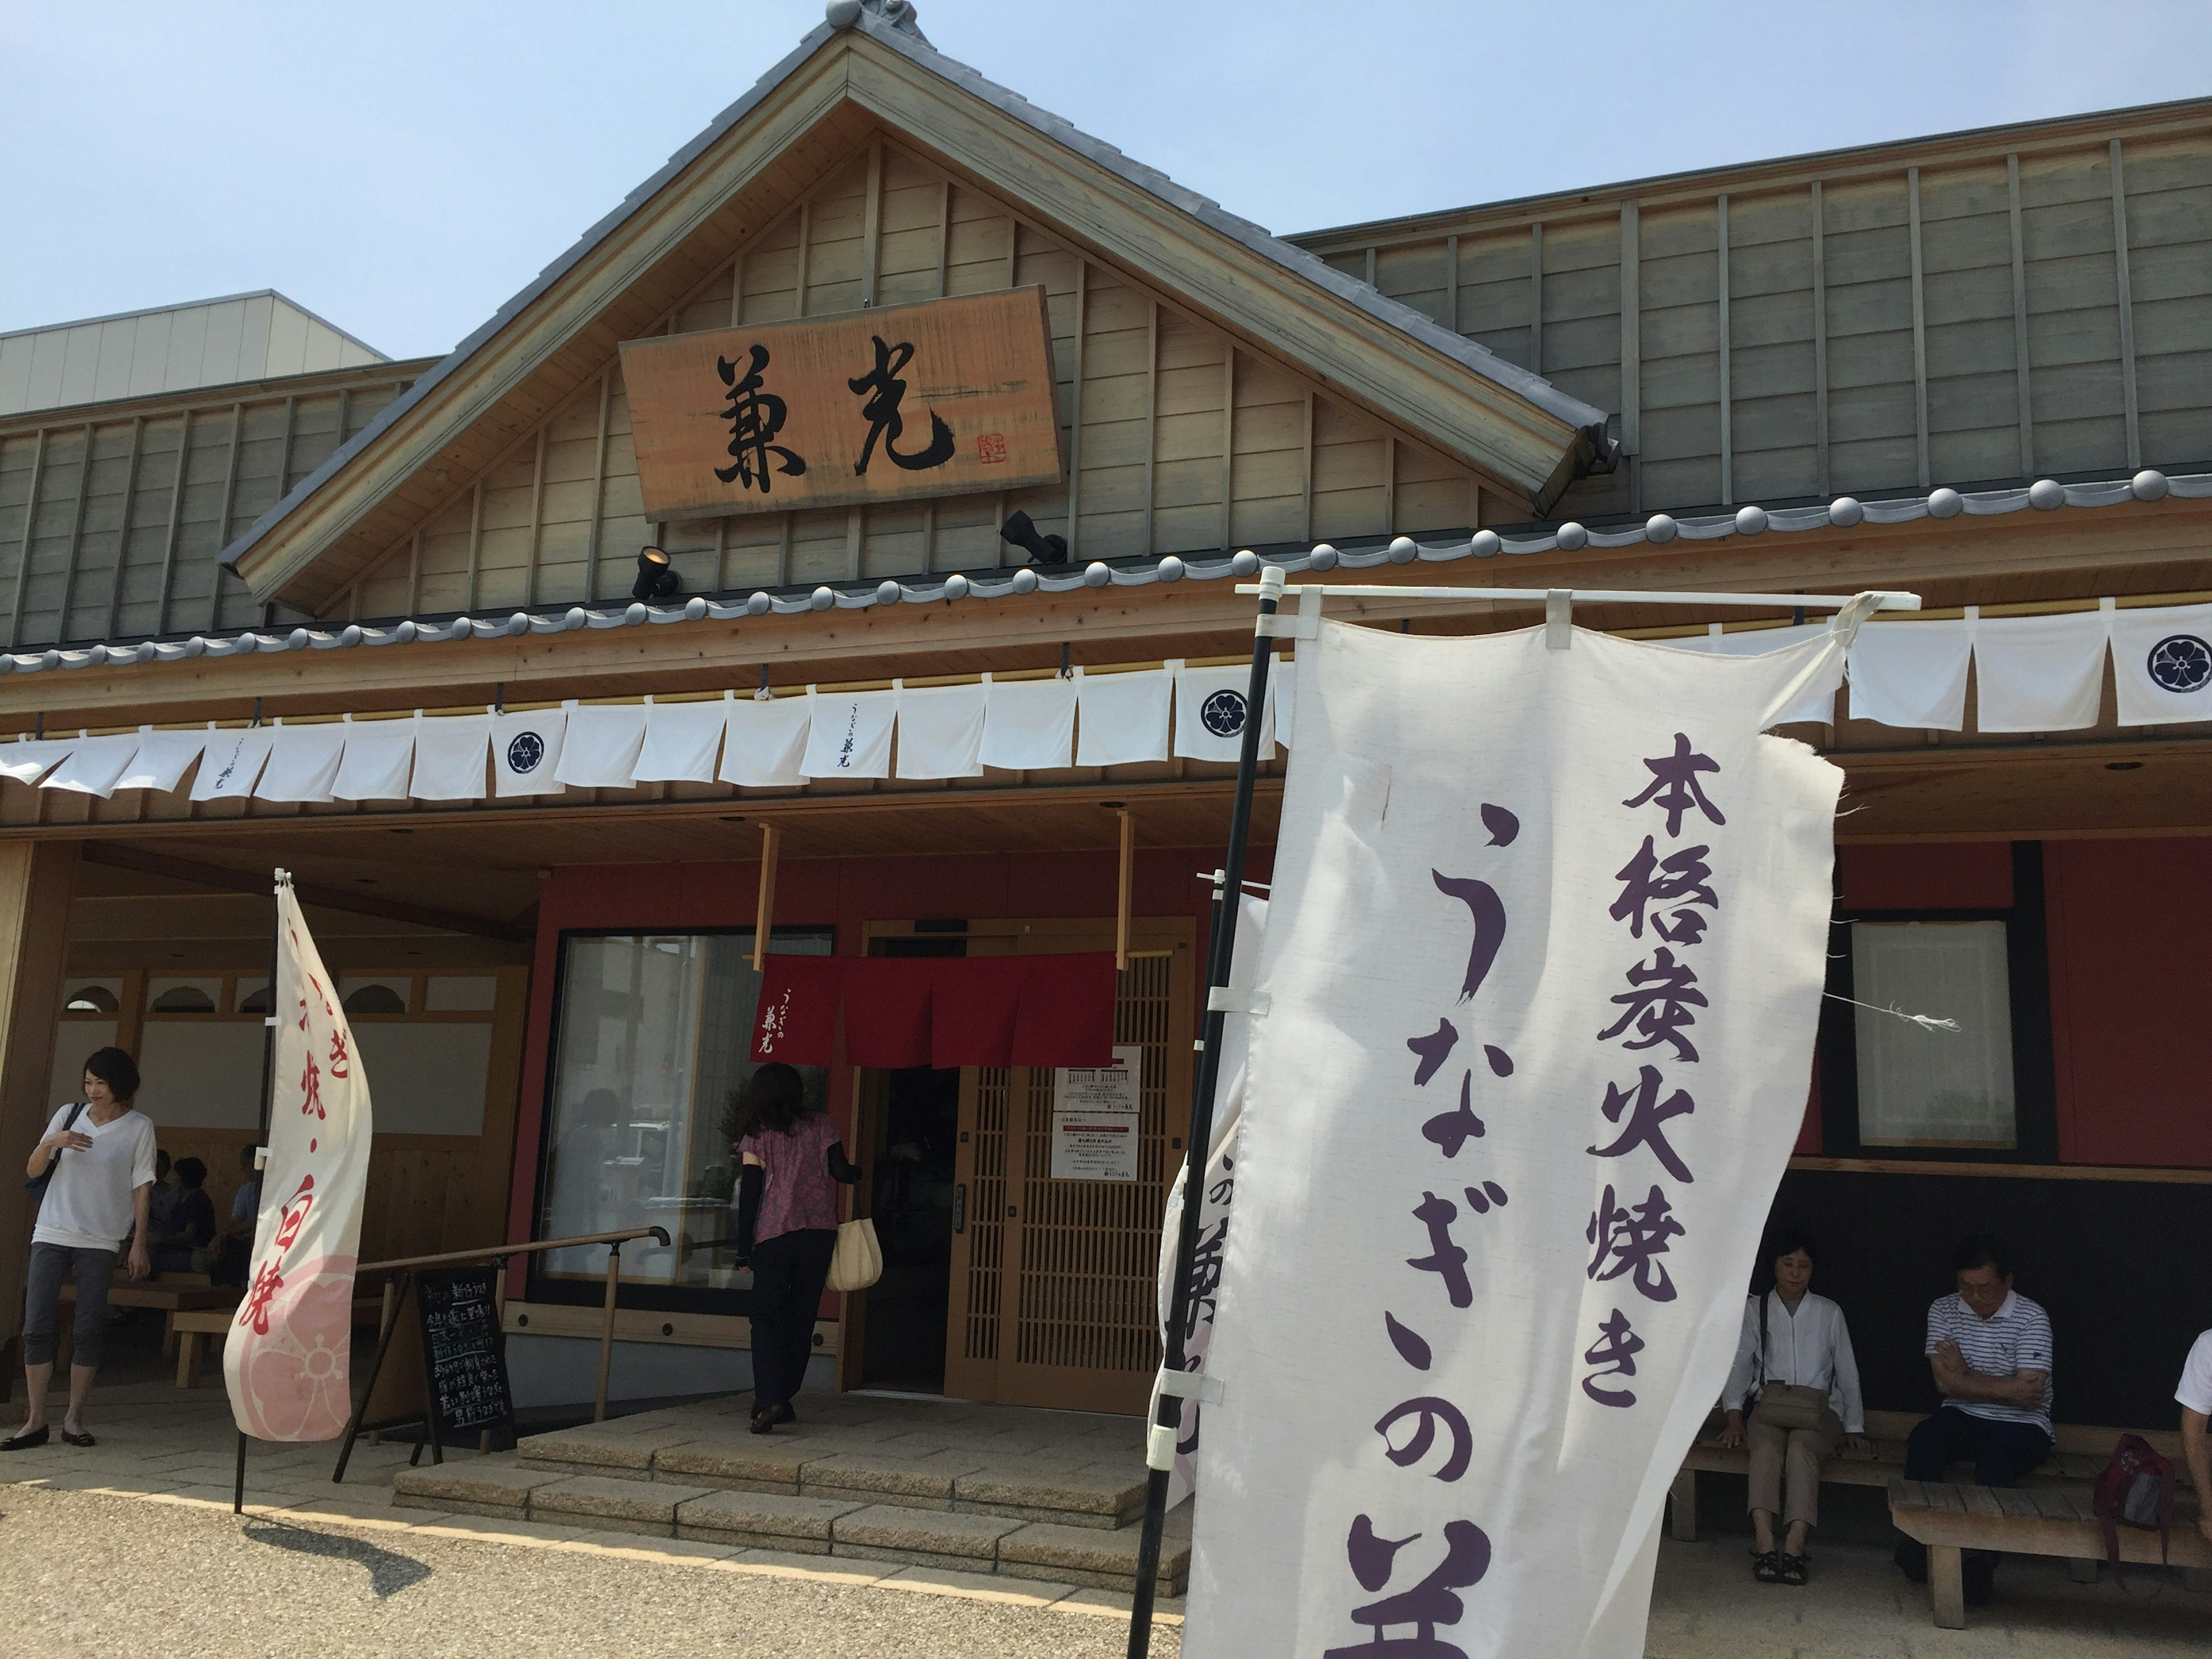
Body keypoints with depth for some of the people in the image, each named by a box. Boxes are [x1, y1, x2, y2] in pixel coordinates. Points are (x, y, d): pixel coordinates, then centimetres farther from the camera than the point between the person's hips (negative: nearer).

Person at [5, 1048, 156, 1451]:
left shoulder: (138, 1127, 2)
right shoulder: (69, 1115, 8)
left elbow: (141, 1190, 2)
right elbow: (33, 1172, 8)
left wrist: (139, 1244, -2)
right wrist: (50, 1143, -12)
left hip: (100, 1241, -2)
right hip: (51, 1234, 2)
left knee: (89, 1331, -1)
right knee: (36, 1327, -3)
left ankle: (74, 1418, 8)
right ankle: (35, 1421, 2)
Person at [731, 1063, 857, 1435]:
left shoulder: (756, 1135, 2)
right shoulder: (819, 1125, 6)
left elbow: (750, 1190, -2)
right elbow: (840, 1171, -1)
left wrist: (744, 1246, 1)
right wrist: (857, 1173, 22)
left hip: (773, 1234, -2)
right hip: (820, 1231, 2)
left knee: (767, 1317, -1)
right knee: (802, 1317, 11)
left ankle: (768, 1401, -18)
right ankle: (783, 1398, 15)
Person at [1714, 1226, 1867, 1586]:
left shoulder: (1830, 1313, 17)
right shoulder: (1755, 1309, 14)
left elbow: (1847, 1372, 16)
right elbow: (1739, 1363, 6)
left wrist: (1855, 1427, 7)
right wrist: (1734, 1415, -8)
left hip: (1820, 1406, 0)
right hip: (1770, 1404, 0)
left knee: (1802, 1447, -34)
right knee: (1766, 1447, -34)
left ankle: (1794, 1547, -47)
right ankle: (1765, 1546, -46)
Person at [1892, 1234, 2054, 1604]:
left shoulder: (2031, 1318, -8)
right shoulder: (1944, 1310, 3)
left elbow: (2031, 1394, -17)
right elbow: (1946, 1383, -6)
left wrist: (1964, 1377, -12)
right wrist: (2006, 1388, -13)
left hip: (2021, 1425, -3)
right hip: (1962, 1419, 3)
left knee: (1996, 1462, -35)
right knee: (1923, 1440, -29)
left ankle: (1979, 1563, -26)